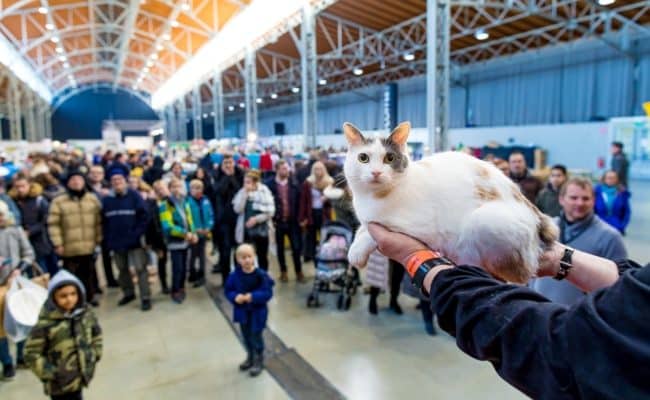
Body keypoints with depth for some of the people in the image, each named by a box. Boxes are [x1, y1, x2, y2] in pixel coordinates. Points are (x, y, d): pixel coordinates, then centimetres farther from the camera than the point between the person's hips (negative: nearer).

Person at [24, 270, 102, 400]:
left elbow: (96, 334, 11)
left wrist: (94, 355, 5)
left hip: (80, 376, 5)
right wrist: (50, 373, -16)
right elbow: (31, 354, -15)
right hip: (60, 383, -5)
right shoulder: (45, 324, -23)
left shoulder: (86, 313, -7)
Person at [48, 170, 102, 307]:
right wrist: (57, 244, -10)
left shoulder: (93, 199, 6)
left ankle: (90, 296, 29)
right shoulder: (58, 202, -4)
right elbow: (53, 224, -5)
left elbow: (98, 222, 9)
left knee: (89, 273, 15)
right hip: (69, 248, -3)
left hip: (89, 246, 3)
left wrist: (98, 239, 5)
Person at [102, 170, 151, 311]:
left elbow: (144, 216, -8)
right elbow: (104, 221, 8)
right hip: (117, 242, 5)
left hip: (134, 241, -5)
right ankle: (128, 293, 34)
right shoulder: (106, 199, 6)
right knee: (122, 269, 17)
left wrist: (138, 234, -15)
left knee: (140, 269, -4)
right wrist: (108, 239, 0)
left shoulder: (134, 196, -5)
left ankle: (145, 298, 2)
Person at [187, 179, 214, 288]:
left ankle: (201, 276, 26)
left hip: (204, 232, 4)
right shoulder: (187, 201, -14)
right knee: (193, 254, 7)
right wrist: (194, 229, -21)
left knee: (202, 254, 14)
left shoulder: (206, 200, 1)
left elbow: (210, 215, 3)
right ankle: (193, 275, 25)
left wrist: (208, 227, -9)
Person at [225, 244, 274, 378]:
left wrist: (253, 297, -29)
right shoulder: (235, 275, -10)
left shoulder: (261, 275, -20)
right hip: (242, 311, 4)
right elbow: (228, 290, 0)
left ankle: (259, 361, 26)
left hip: (257, 311, -4)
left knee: (256, 336, 5)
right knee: (246, 336, 20)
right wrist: (235, 297, -21)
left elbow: (268, 293, -17)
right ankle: (250, 357, 42)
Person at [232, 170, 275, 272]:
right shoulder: (242, 192, 0)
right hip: (245, 231, 2)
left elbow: (270, 212, -8)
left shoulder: (264, 192, -7)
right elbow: (237, 209, -11)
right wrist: (245, 194, -16)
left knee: (262, 257, 11)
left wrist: (256, 219, -16)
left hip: (261, 230, -2)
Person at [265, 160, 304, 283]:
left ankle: (299, 271, 20)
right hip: (277, 221, -1)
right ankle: (283, 272, 28)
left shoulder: (294, 184, 0)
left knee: (296, 247, 4)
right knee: (280, 248, 13)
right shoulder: (269, 184, -8)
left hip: (293, 221, 1)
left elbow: (299, 201, 3)